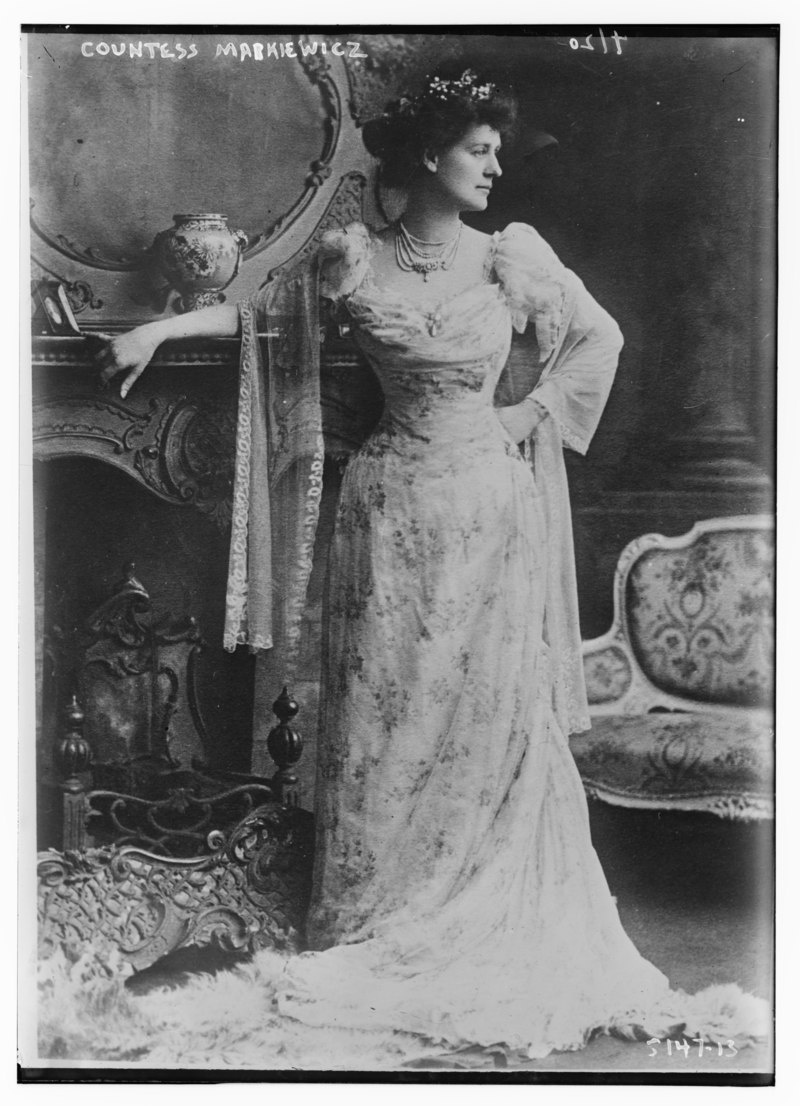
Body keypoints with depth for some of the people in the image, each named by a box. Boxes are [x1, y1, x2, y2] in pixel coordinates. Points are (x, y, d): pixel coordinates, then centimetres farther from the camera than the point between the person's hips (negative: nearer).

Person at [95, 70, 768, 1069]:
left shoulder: (511, 254, 0)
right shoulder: (353, 256, -1)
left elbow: (600, 337, 10)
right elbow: (266, 309, 13)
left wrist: (529, 414, 2)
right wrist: (161, 327, 5)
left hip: (492, 508, 1)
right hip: (393, 507, 0)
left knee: (495, 718, 4)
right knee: (385, 715, 5)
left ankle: (496, 929, 20)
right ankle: (379, 931, 21)